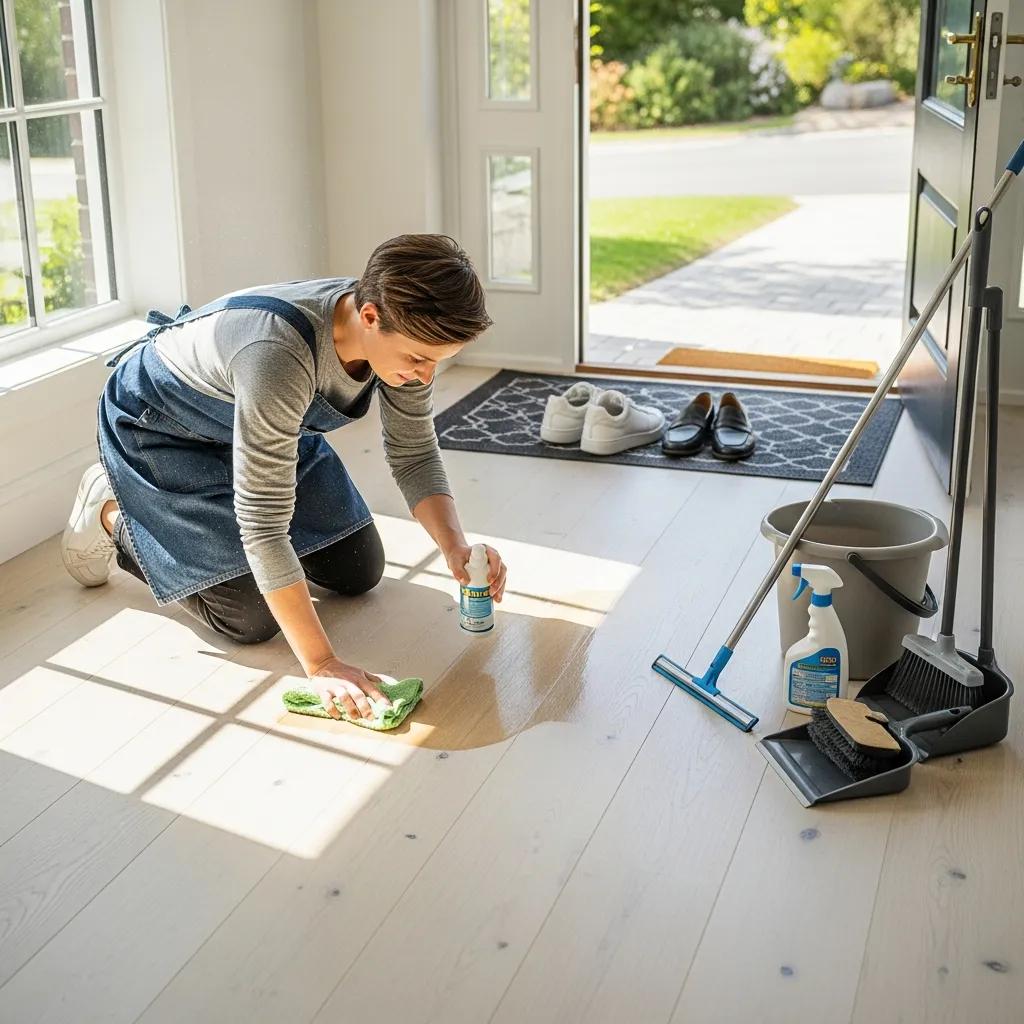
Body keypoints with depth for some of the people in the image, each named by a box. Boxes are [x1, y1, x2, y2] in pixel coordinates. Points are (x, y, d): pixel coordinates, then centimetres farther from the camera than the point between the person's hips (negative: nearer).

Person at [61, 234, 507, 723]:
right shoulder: (281, 355, -44)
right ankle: (112, 512, 11)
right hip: (156, 426, -7)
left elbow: (414, 456, -10)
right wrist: (322, 664, -41)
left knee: (359, 572, 7)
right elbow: (263, 524, -41)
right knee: (251, 617, -11)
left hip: (263, 419, 7)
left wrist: (455, 547, -28)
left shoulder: (405, 330, -23)